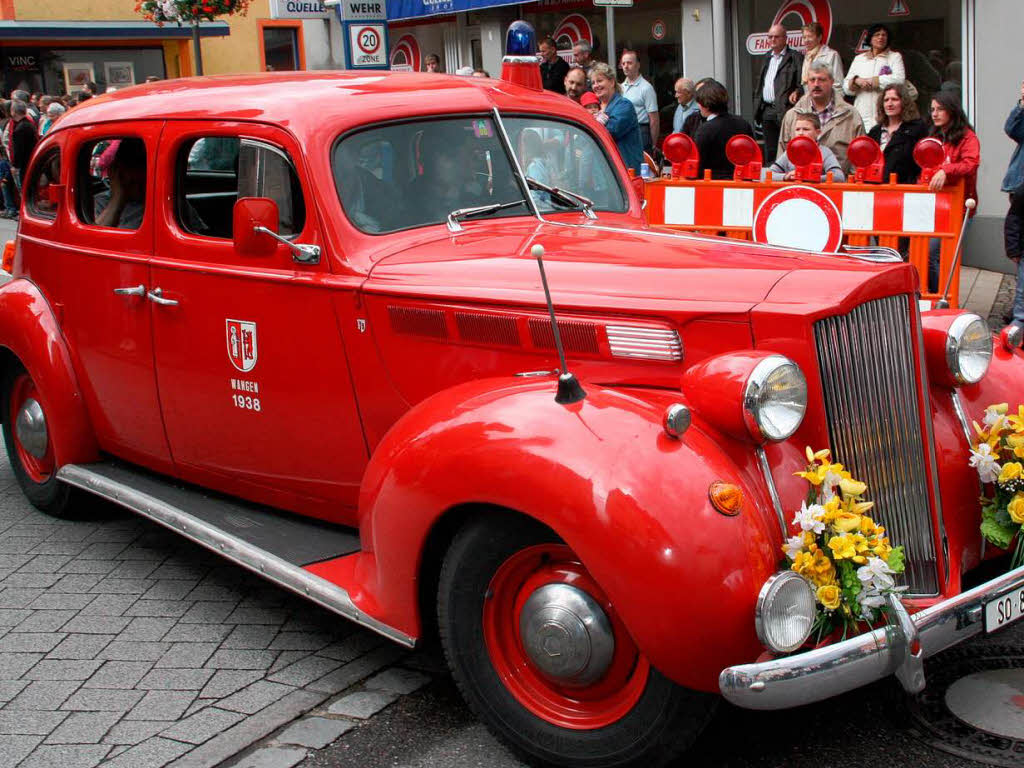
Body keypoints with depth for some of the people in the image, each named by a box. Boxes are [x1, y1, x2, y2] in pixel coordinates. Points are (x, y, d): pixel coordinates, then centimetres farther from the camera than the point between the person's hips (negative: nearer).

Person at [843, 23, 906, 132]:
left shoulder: (895, 57, 13)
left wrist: (871, 81, -5)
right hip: (862, 114, 2)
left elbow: (899, 79, -6)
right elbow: (846, 87, 16)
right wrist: (857, 81, -7)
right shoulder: (859, 59, 22)